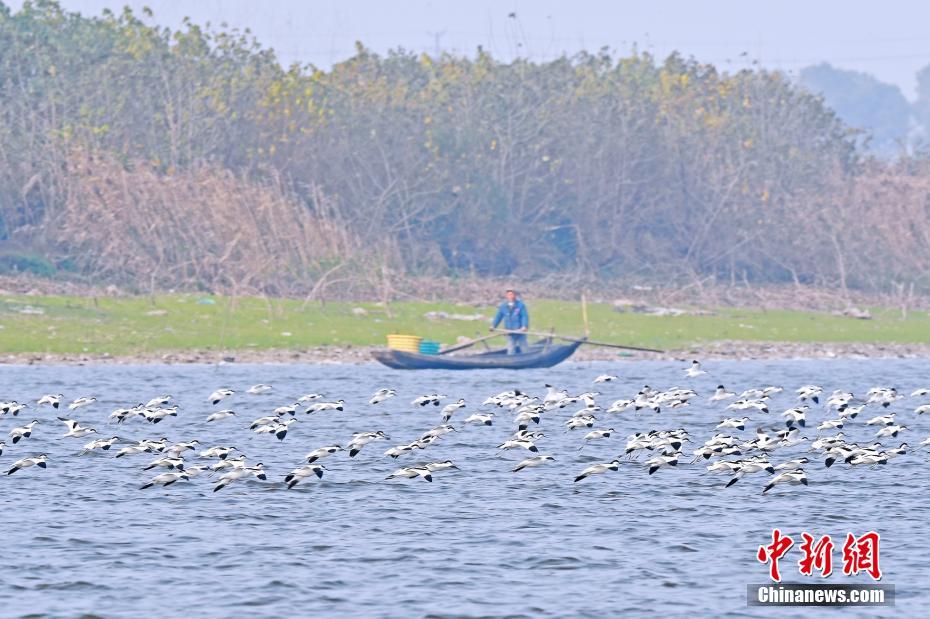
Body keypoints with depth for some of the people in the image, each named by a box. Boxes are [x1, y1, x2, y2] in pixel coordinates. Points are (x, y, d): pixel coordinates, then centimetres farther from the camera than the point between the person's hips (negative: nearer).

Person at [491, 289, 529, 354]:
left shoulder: (520, 305, -8)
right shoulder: (503, 306, 4)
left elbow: (525, 316, -13)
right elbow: (499, 316, 6)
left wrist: (524, 326, -27)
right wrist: (493, 325, -4)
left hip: (520, 331, -3)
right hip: (510, 333, 3)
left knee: (524, 348, 6)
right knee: (511, 350, 5)